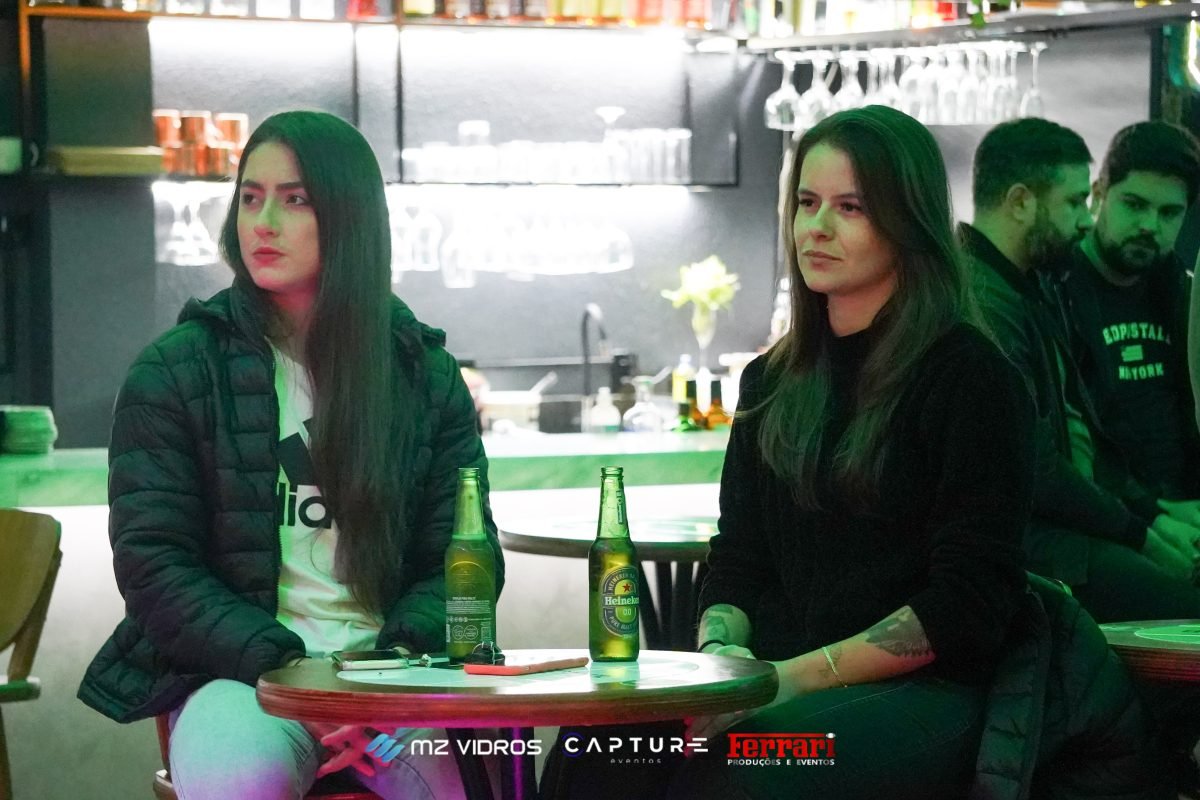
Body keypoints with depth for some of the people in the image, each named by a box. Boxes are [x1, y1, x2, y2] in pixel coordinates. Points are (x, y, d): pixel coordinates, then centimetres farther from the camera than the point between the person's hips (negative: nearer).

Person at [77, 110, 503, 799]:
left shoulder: (426, 375, 12)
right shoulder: (173, 373, 6)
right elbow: (153, 563, 0)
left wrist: (398, 659, -12)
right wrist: (288, 667, -14)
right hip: (236, 675, -1)